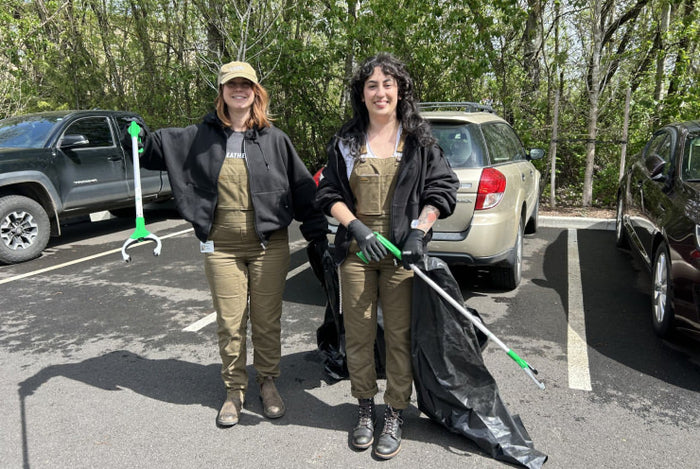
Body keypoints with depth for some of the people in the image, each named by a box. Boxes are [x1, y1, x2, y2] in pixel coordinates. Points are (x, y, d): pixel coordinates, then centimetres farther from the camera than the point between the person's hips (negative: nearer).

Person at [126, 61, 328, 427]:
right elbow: (157, 147, 13)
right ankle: (234, 389, 27)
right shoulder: (201, 137, 5)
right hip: (222, 246, 1)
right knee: (229, 324, 8)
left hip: (269, 244, -1)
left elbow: (302, 189, 4)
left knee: (267, 321, 8)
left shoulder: (274, 139, 3)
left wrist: (318, 232, 1)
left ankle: (267, 382, 30)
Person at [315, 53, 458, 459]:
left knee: (400, 335, 2)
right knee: (358, 332, 7)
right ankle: (365, 410, 26)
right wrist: (358, 228, -8)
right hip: (356, 249, 2)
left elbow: (442, 188, 3)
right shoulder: (346, 141, 8)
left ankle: (395, 418, 19)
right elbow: (329, 194, 7)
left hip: (402, 251, -2)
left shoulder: (419, 140, 4)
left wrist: (419, 231, -10)